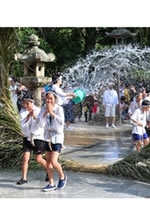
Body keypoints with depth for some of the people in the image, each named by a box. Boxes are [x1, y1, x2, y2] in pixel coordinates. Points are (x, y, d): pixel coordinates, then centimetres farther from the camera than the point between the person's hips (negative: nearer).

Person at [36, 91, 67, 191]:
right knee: (48, 162, 8)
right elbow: (40, 124, -11)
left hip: (57, 137, -5)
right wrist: (46, 112, -21)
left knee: (53, 161, -13)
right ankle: (51, 184, 19)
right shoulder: (44, 109, -2)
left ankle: (62, 176, 15)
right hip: (48, 137, 5)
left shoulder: (59, 109, -15)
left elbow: (61, 122, -27)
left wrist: (51, 112, -29)